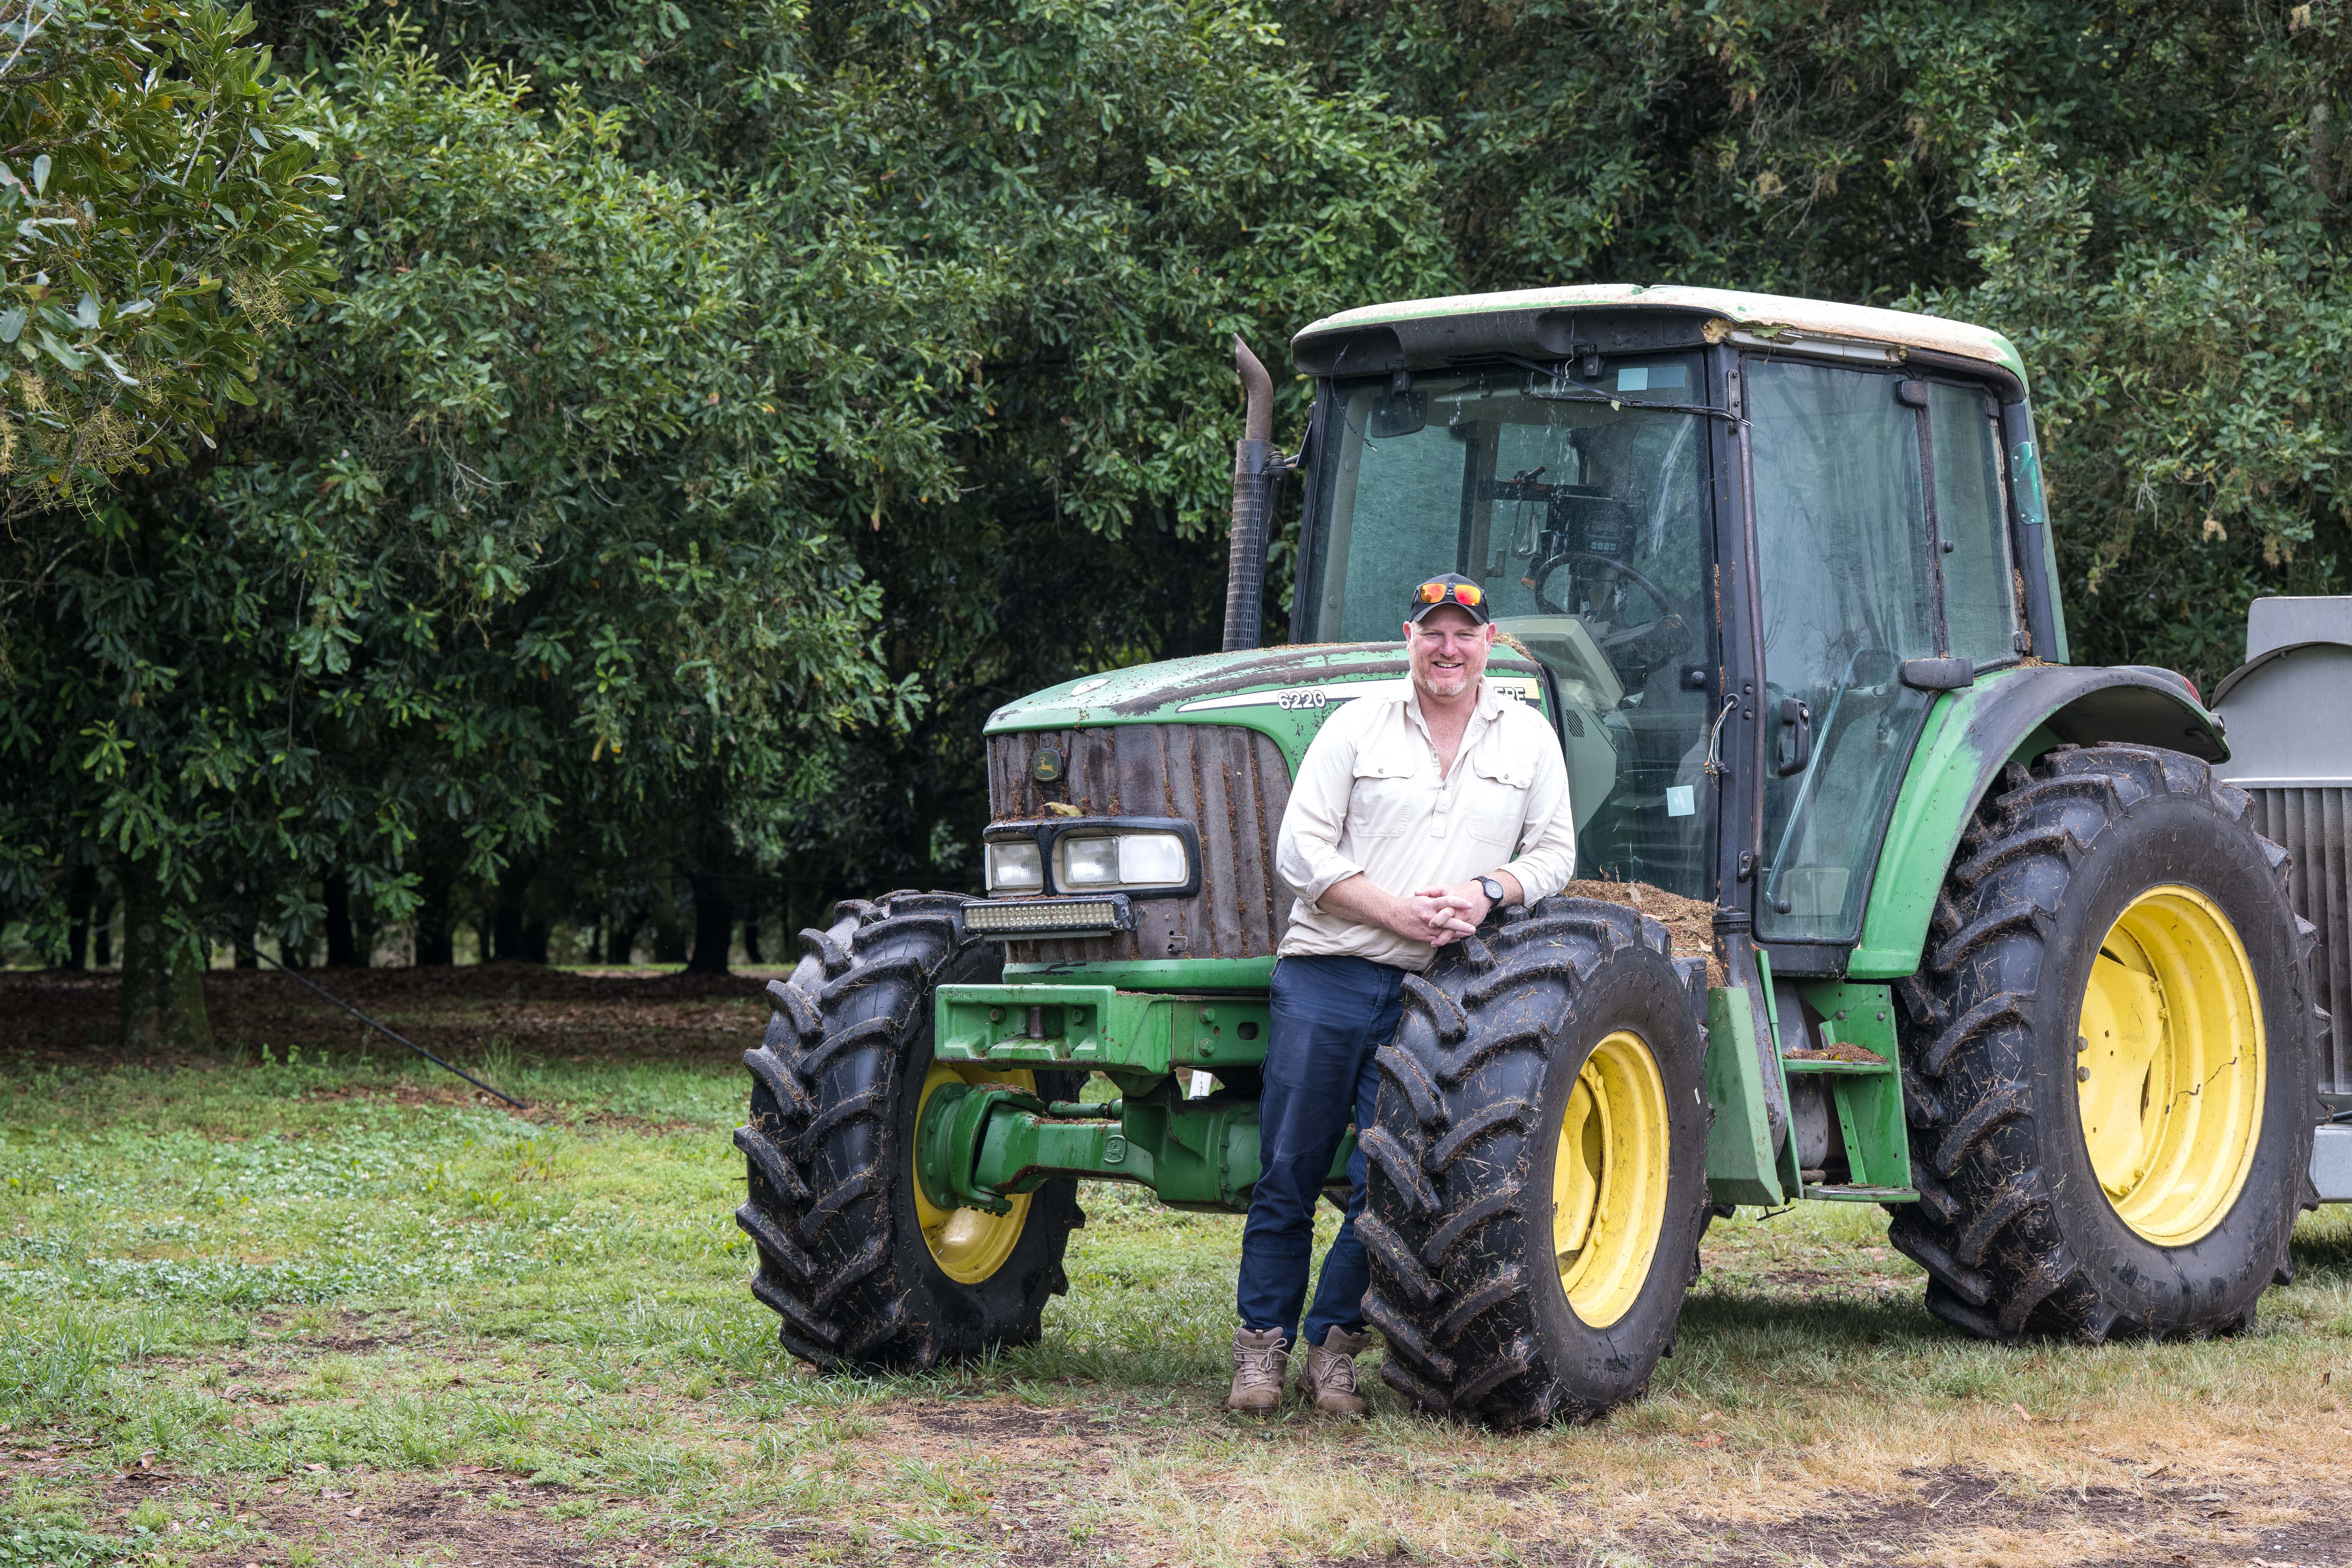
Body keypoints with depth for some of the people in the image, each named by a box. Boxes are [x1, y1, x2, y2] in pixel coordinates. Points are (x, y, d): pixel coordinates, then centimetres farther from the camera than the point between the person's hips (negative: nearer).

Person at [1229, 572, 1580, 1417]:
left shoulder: (1529, 738, 11)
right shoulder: (1357, 727, 3)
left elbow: (1555, 852, 12)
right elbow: (1300, 848, -2)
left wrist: (1488, 891, -9)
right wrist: (1397, 911, -12)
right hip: (1328, 974, -1)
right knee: (1290, 1170, 1)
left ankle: (1335, 1346, 9)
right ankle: (1262, 1345, 11)